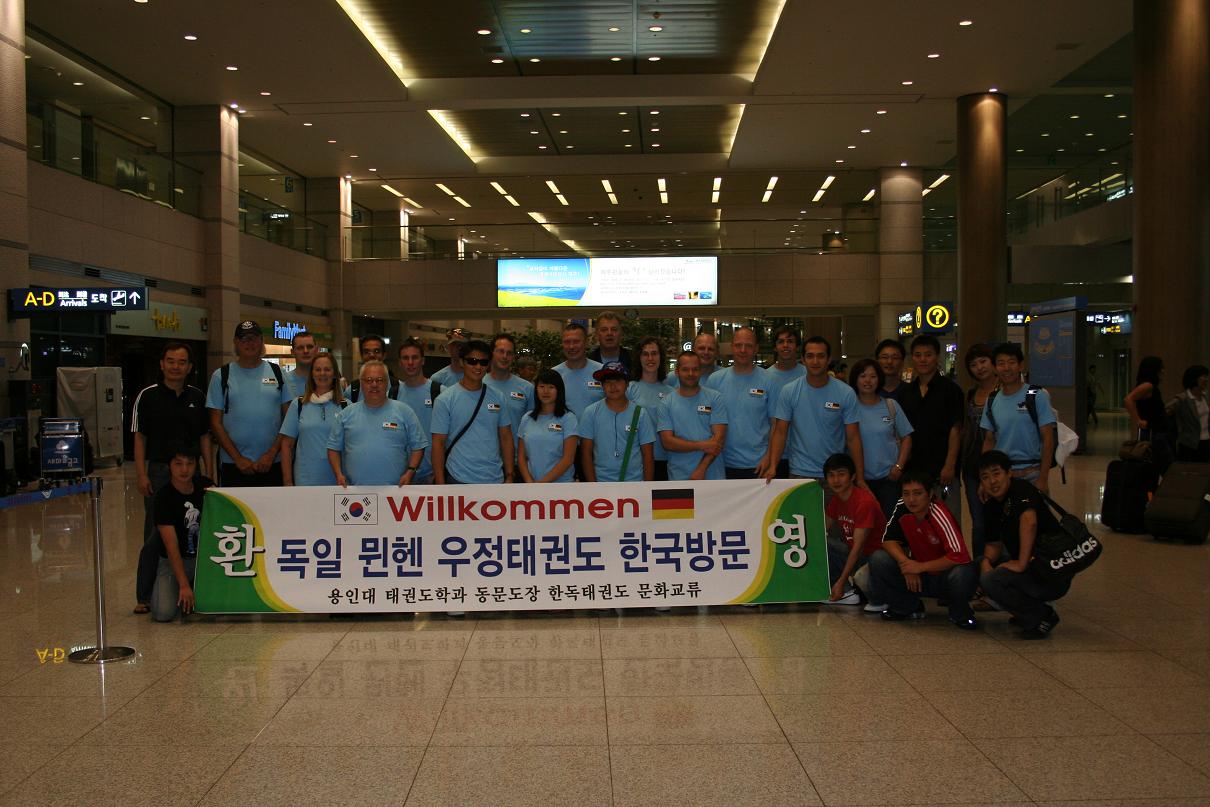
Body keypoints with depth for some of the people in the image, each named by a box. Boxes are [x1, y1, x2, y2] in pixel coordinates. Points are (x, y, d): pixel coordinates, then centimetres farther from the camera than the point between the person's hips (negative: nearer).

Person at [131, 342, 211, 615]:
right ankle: (145, 595, 7)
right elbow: (139, 437, -1)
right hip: (159, 470, -3)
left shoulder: (197, 397, 7)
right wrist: (141, 474, -8)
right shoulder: (147, 396, -1)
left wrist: (208, 472, 5)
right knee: (154, 535, 0)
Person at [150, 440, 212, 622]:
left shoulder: (205, 486, 0)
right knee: (163, 613, -25)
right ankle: (182, 594, 9)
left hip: (205, 556, 4)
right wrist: (183, 585, -28)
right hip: (174, 561, -4)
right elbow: (171, 545, -21)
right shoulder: (164, 497, -15)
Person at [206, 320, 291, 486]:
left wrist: (272, 453, -6)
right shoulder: (221, 376, 5)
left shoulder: (277, 373, 8)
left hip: (273, 464, 1)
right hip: (233, 465, -1)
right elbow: (215, 423, 1)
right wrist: (238, 458, -7)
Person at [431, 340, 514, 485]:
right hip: (459, 480, -3)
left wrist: (509, 475, 4)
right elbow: (438, 443, -5)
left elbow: (506, 438, 10)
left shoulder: (497, 398, 7)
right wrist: (440, 484, -10)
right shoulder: (445, 399, -5)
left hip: (495, 479, 3)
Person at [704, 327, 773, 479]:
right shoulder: (715, 380, 2)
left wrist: (769, 457, -8)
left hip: (758, 466, -1)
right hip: (724, 464, 1)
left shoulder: (769, 380, -1)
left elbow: (776, 424, 0)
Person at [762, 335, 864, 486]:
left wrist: (860, 477, -5)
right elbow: (780, 432, -2)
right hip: (799, 473, 0)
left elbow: (853, 438, -3)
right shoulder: (788, 392, -4)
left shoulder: (846, 393, -5)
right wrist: (773, 466, -15)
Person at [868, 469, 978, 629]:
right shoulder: (902, 510, -12)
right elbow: (889, 540, -4)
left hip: (944, 576, -5)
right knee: (878, 560, -16)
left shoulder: (940, 514, -27)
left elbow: (960, 556, -33)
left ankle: (959, 612, -3)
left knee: (962, 574, -39)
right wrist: (905, 562, -22)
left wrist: (921, 567, -27)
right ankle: (908, 607, 6)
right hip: (918, 576, 5)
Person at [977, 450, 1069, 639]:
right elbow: (994, 544, 14)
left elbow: (1029, 522, -33)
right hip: (1030, 568, 9)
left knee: (990, 580, -24)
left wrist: (1022, 564, -32)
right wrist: (986, 561, -8)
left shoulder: (1021, 490, -15)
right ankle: (1027, 614, 14)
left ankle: (1042, 616, -4)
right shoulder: (991, 507, 10)